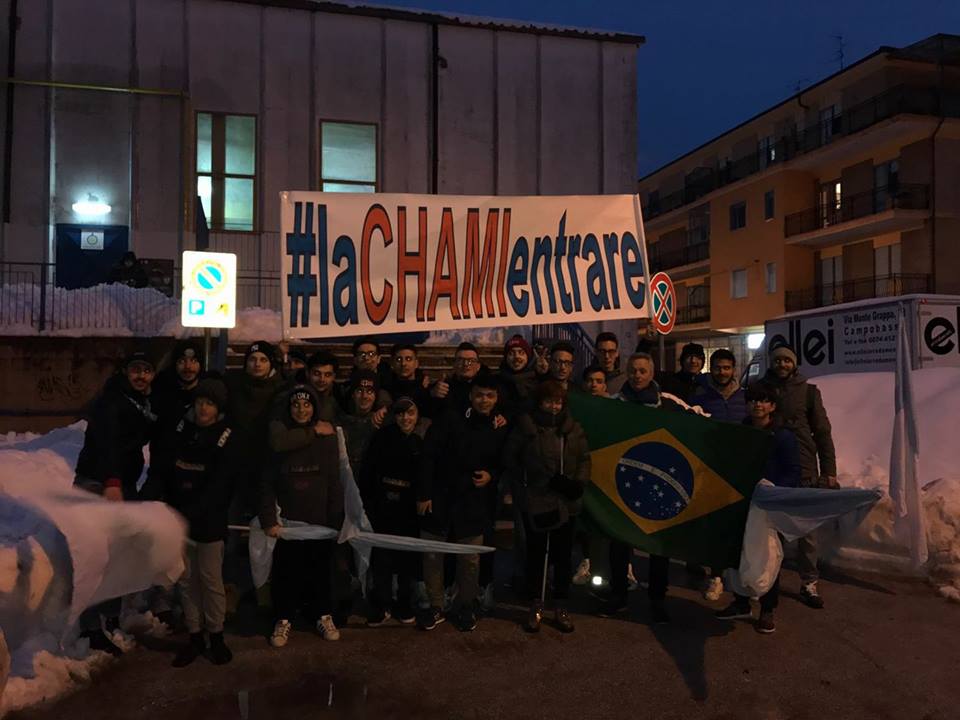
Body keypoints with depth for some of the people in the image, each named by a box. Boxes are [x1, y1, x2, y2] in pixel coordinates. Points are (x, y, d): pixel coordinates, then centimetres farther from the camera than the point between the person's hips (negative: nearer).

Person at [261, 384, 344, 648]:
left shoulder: (327, 439, -2)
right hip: (287, 520, -1)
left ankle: (323, 615, 32)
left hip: (320, 520, 1)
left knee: (320, 571, 13)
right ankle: (283, 619, 27)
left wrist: (337, 520, -3)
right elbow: (267, 484, -4)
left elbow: (334, 483, 0)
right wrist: (268, 520, -11)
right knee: (286, 572, 7)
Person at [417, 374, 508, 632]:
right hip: (439, 499, -1)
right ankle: (435, 607, 25)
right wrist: (424, 494, -9)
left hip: (474, 504, 1)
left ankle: (466, 607, 29)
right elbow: (428, 456, -6)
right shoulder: (450, 420, -6)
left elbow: (504, 464, 13)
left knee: (470, 559, 9)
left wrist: (492, 476, -8)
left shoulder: (501, 429, 2)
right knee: (432, 555, 7)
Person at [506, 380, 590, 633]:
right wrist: (519, 493, -6)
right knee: (535, 554, 9)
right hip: (534, 501, -2)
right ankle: (535, 606, 22)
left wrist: (579, 482, -9)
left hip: (565, 502, 3)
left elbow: (584, 458, 7)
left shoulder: (571, 427, 3)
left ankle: (561, 607, 24)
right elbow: (512, 461, -2)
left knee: (563, 555, 11)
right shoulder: (525, 425, -5)